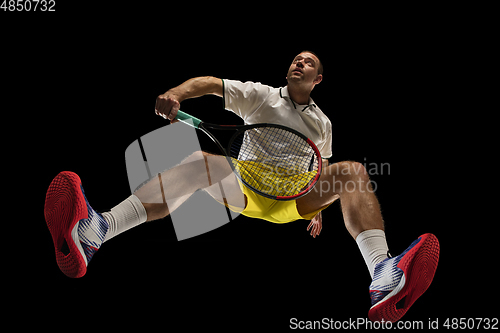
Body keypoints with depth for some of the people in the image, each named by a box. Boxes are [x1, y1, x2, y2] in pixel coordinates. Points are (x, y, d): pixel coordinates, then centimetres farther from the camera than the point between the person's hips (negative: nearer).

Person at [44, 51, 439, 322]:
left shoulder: (322, 123, 24)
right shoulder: (261, 95, 15)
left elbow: (321, 172, 27)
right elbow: (211, 83, 0)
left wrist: (317, 211, 7)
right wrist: (176, 94, -21)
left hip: (295, 197, 2)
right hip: (245, 185, -1)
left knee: (353, 170, -25)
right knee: (199, 162, -32)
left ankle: (385, 280, -54)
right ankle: (96, 231, -57)